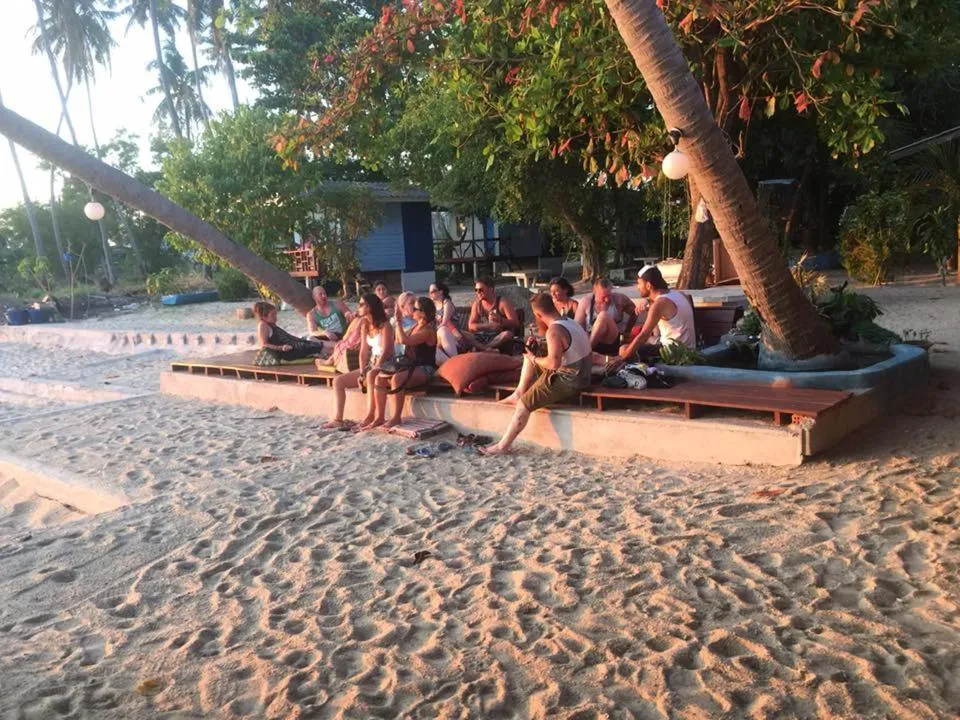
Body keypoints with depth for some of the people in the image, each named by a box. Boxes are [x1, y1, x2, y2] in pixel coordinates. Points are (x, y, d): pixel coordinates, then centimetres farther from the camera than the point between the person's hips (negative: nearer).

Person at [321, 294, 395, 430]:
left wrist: (373, 371, -28)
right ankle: (338, 419, -8)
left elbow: (385, 352, -20)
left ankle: (370, 417, -36)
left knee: (371, 377, -41)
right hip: (370, 365, 8)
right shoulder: (364, 326, 11)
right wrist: (362, 373, -5)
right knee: (338, 381, -3)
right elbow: (363, 352, 6)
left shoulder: (385, 326, -12)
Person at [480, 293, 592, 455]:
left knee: (524, 404, -8)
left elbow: (554, 363, -33)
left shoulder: (554, 330, -23)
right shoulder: (569, 321, 6)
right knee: (530, 355, 19)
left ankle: (502, 446, -2)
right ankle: (518, 393, 19)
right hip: (579, 373, 10)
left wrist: (534, 359, -15)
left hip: (567, 381, -10)